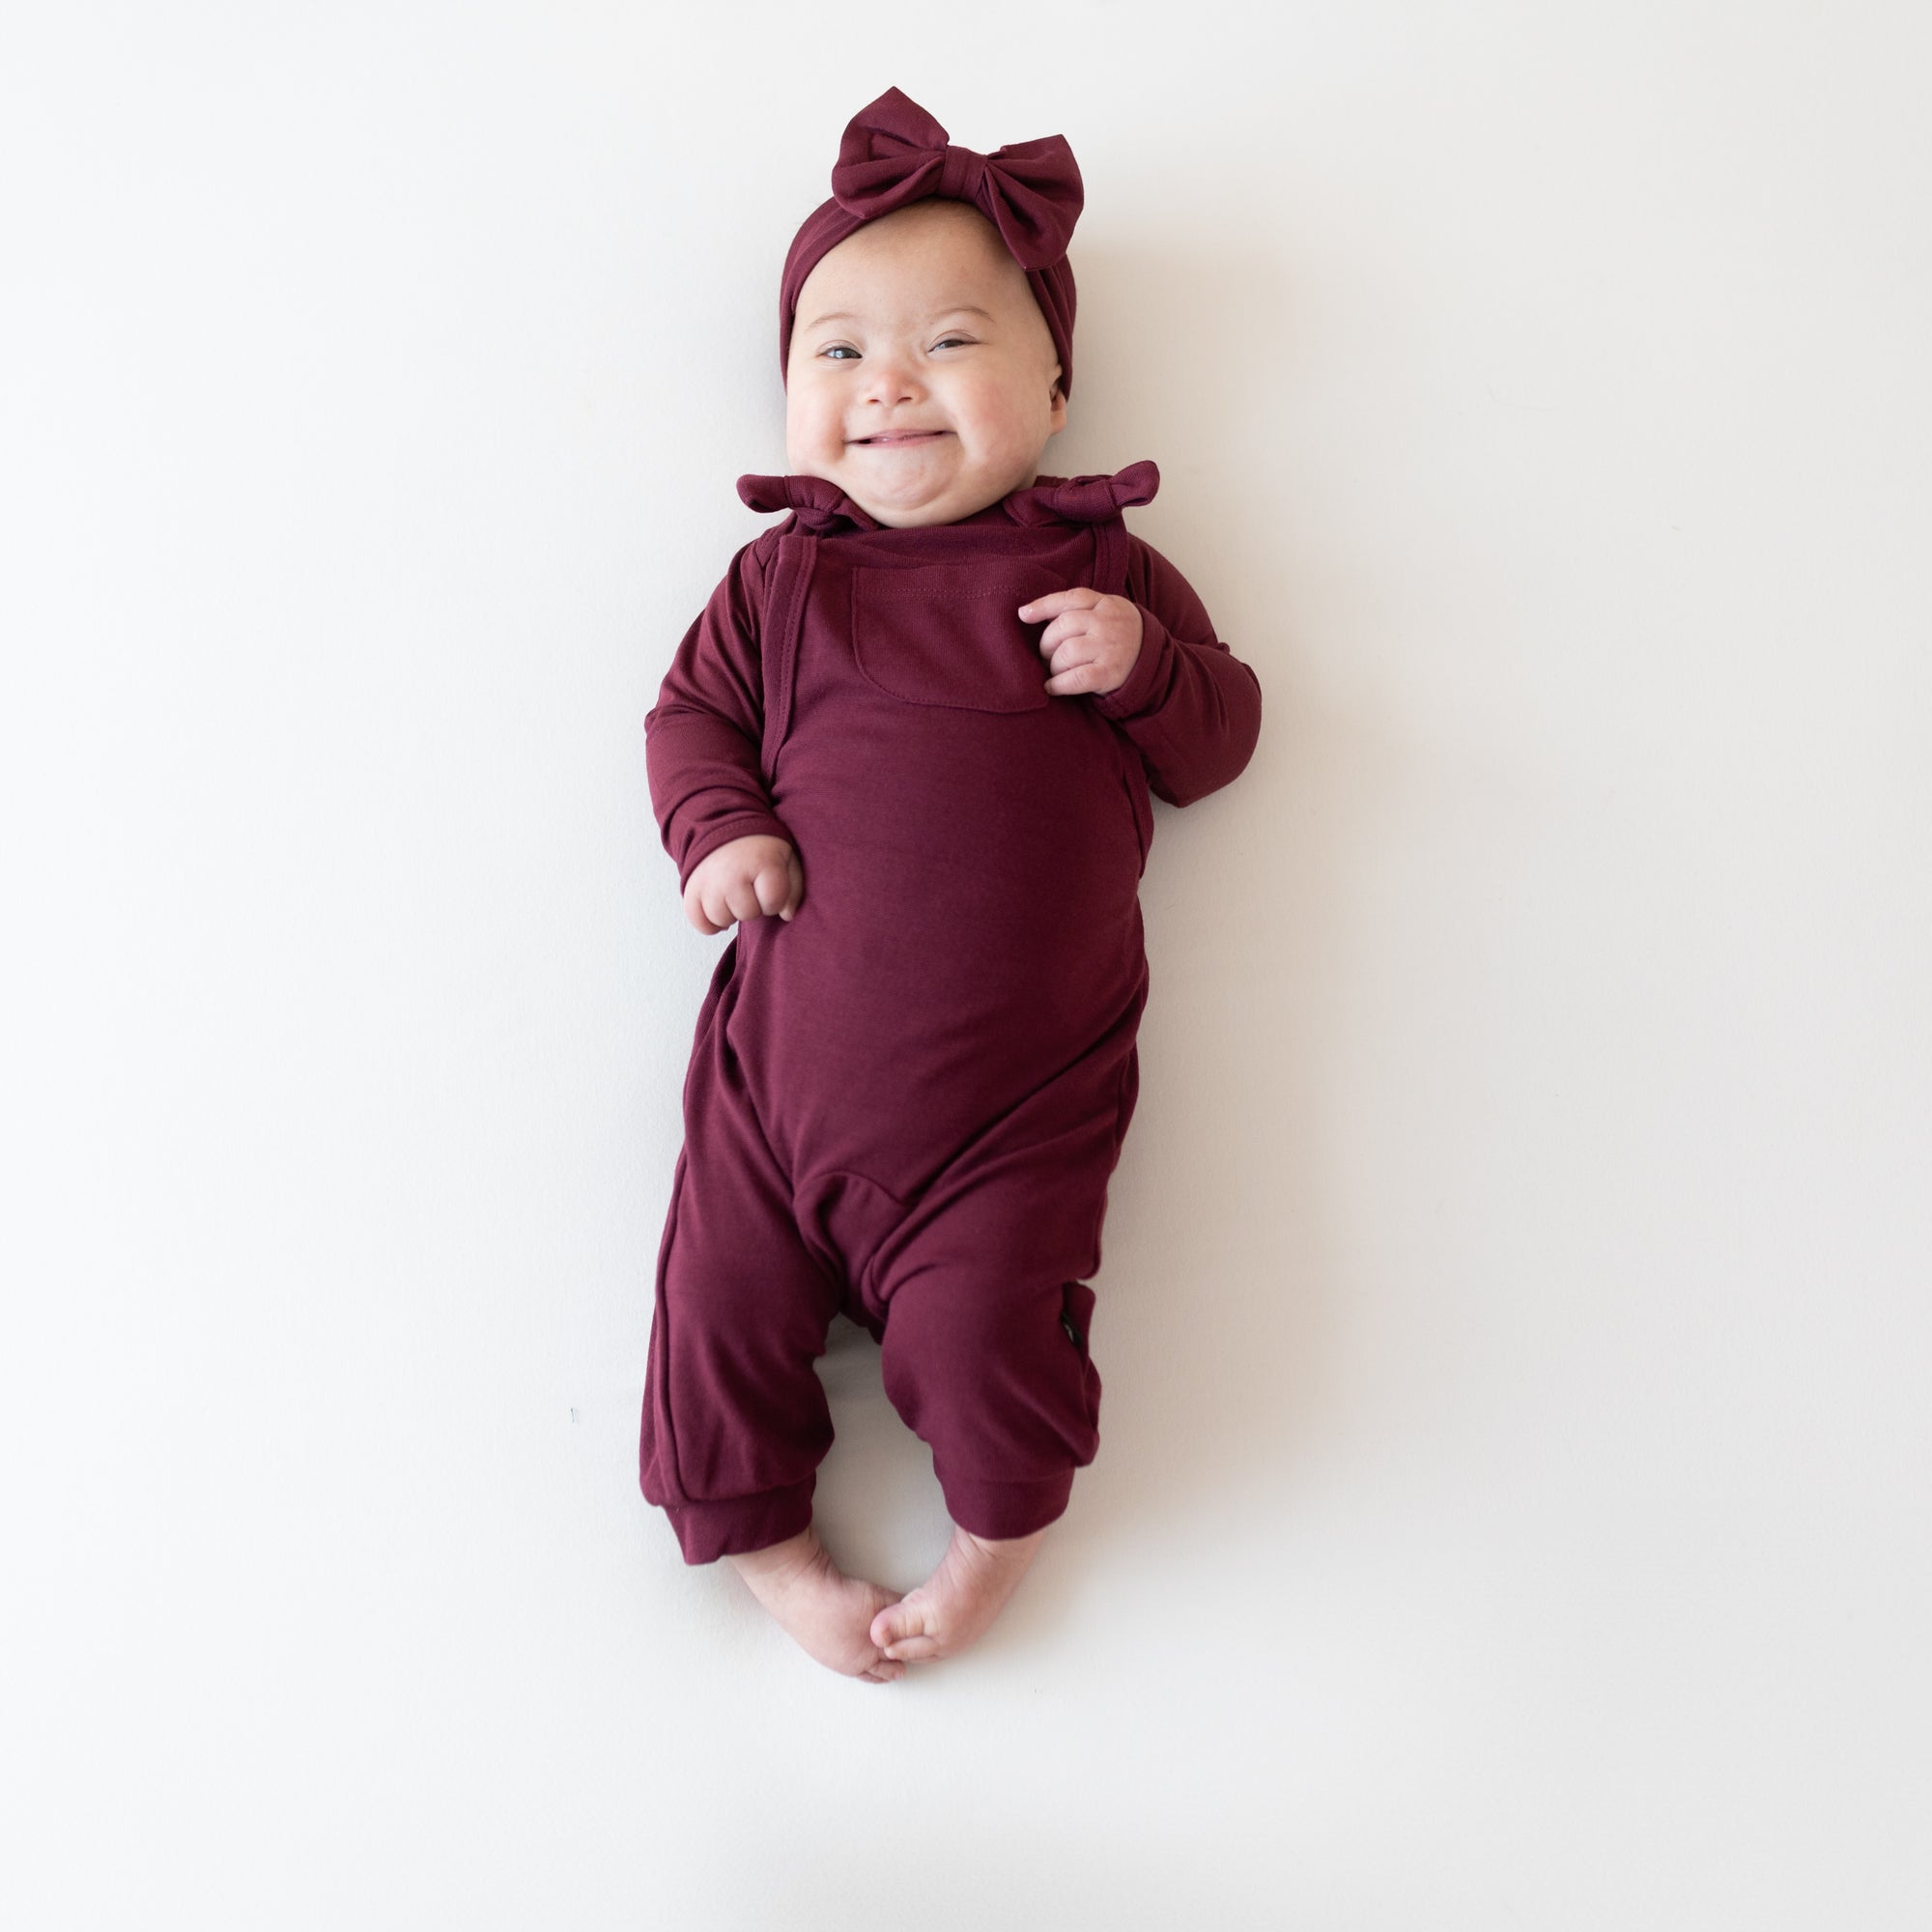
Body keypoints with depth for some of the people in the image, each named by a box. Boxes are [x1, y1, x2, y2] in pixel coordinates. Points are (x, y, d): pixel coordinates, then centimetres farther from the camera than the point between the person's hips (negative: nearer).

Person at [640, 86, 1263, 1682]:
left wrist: (1144, 668, -12)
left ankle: (1005, 1525, 25)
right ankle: (766, 1543, 30)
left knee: (978, 1325, -8)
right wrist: (718, 829, -5)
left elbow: (1221, 741, 9)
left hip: (1016, 1090, -2)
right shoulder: (784, 578, 9)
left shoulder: (1105, 570, 7)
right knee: (721, 1303, 3)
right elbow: (691, 710, 15)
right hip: (785, 1055, 3)